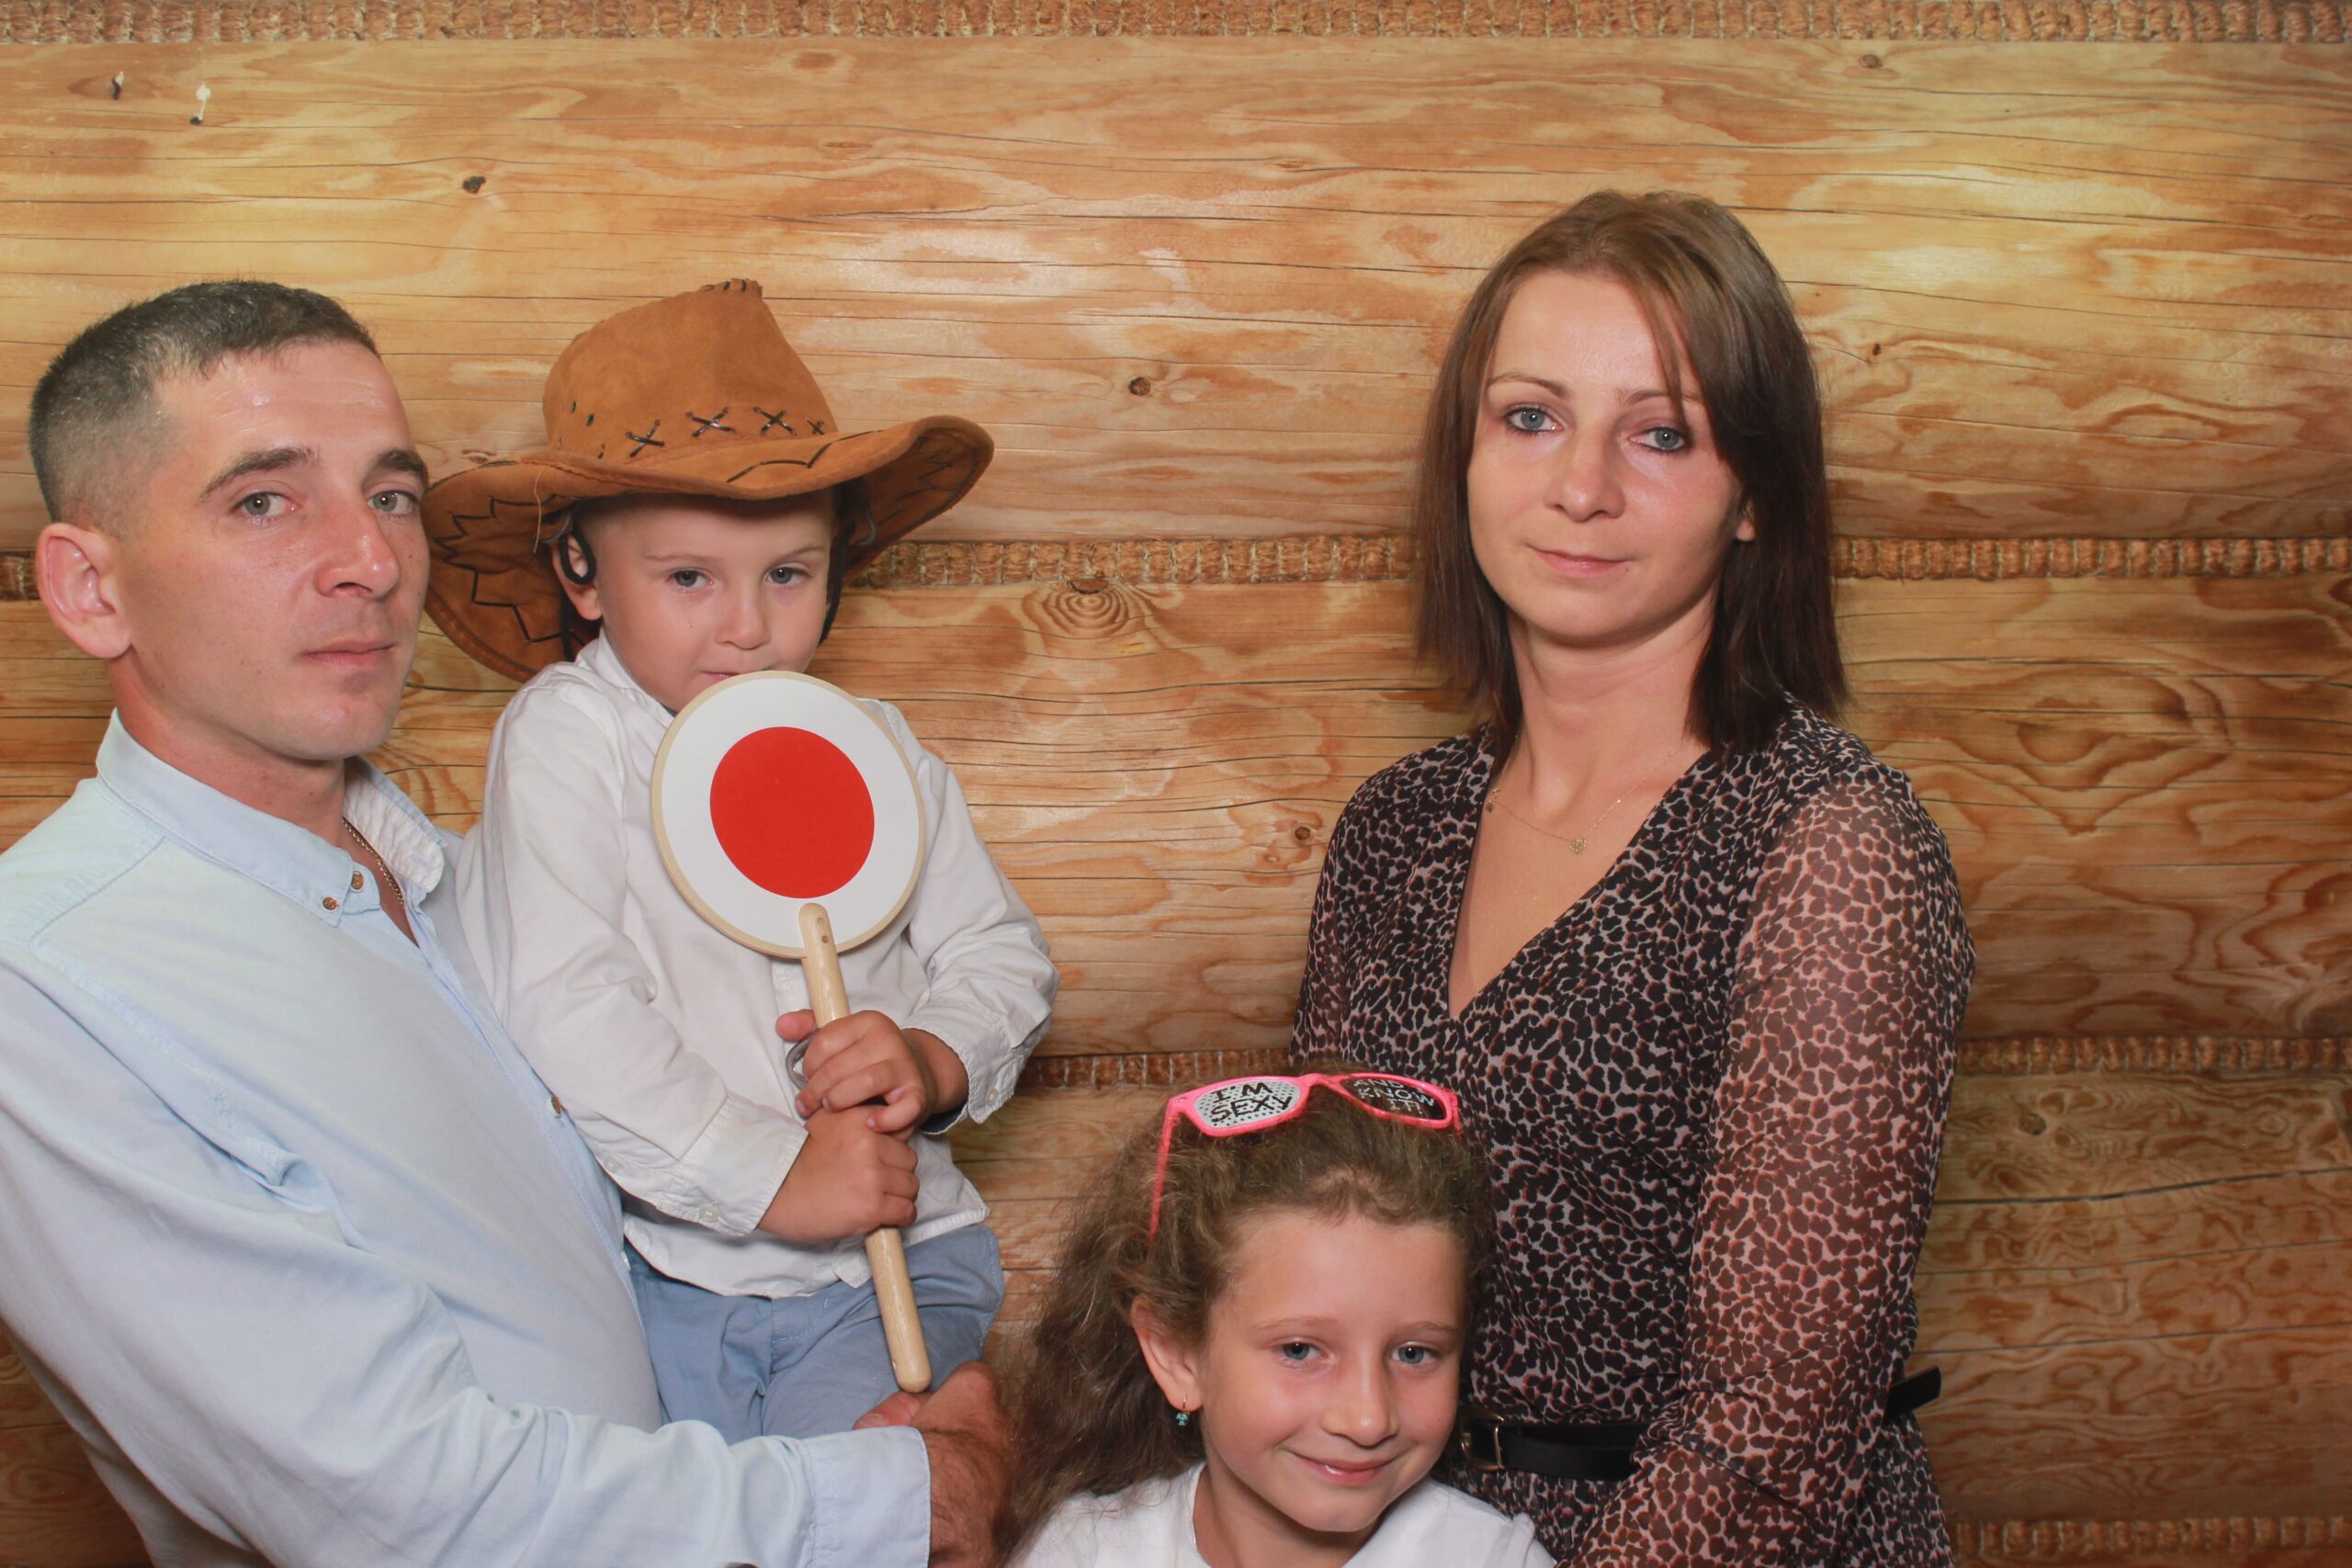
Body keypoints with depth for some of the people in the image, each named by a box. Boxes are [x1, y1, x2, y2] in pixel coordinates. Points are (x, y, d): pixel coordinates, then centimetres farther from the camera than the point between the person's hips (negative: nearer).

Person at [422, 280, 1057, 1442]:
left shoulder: (873, 749, 9)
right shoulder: (564, 736, -4)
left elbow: (1004, 956, 11)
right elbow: (561, 1004, -15)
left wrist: (938, 1059, -12)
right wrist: (769, 1174, -18)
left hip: (887, 1261, 2)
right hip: (655, 1265, -2)